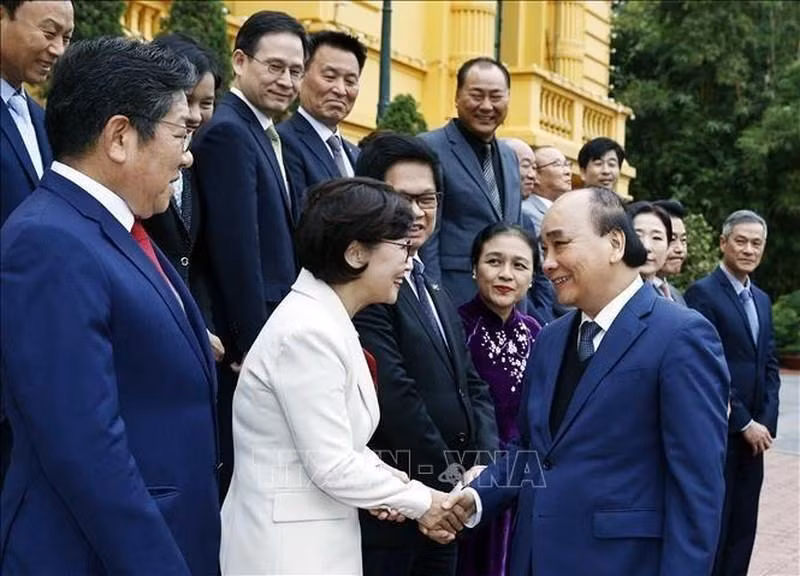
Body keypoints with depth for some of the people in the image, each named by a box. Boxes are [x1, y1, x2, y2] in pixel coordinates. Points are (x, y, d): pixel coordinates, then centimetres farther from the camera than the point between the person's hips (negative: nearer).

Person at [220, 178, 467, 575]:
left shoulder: (328, 320, 9)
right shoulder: (308, 333, -21)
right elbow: (332, 468, -21)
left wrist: (388, 481, 0)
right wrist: (419, 502, -9)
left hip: (316, 538, 9)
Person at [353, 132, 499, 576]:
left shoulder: (436, 294, 17)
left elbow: (471, 386, 14)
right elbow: (394, 396, -21)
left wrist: (483, 466, -2)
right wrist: (450, 477, -12)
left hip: (444, 507, 9)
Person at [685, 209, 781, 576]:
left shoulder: (762, 300, 16)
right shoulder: (703, 293, -8)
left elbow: (769, 366, 15)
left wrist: (765, 423, 2)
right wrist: (744, 423, -13)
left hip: (753, 435, 7)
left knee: (742, 532, 8)